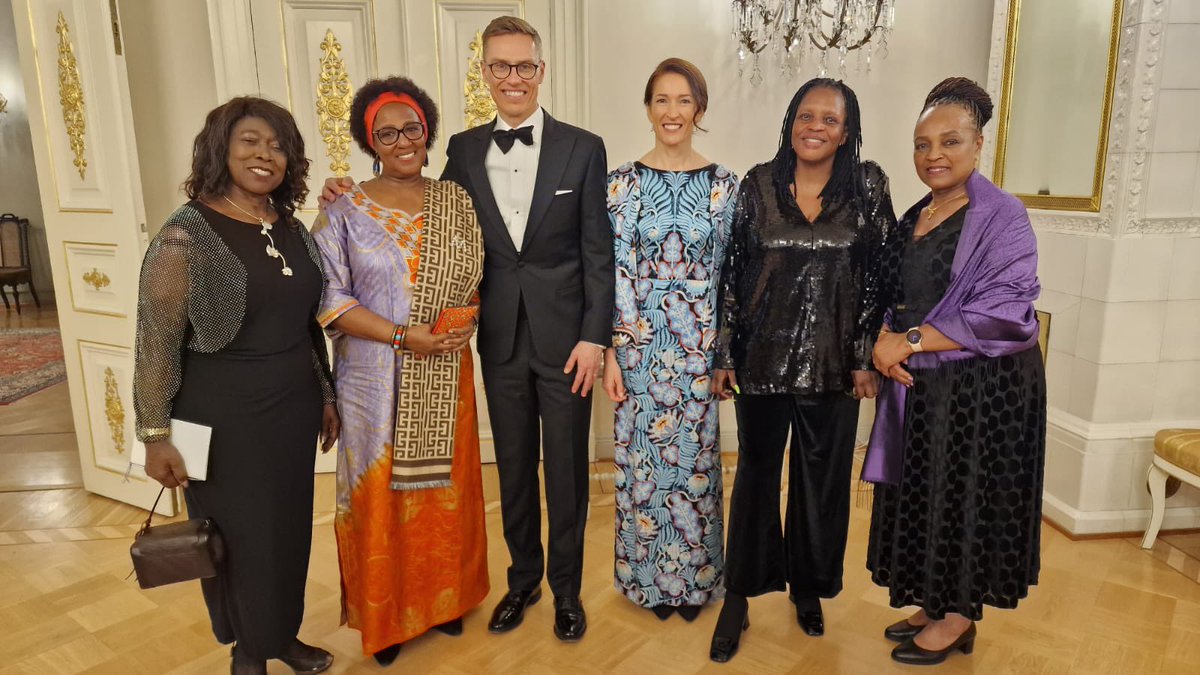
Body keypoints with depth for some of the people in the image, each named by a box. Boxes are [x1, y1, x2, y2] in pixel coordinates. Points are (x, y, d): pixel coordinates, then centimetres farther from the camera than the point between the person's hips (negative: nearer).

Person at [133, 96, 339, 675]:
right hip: (224, 417, -5)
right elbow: (156, 343, -12)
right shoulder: (186, 235, -13)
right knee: (238, 537, 11)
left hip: (293, 408, 6)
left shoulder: (292, 228, 5)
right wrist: (156, 435, -11)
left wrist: (326, 395, 13)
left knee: (290, 530, 17)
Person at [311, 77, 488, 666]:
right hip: (377, 381, -2)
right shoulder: (347, 212, -4)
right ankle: (384, 616, 28)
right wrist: (404, 337, -17)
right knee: (382, 495, 9)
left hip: (444, 378, 3)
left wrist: (464, 321, -11)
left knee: (444, 489, 13)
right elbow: (331, 299, -9)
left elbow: (474, 277, 8)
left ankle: (442, 599, 35)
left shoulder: (455, 200, 5)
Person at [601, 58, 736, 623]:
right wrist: (611, 352, -6)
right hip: (639, 342, 0)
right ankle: (651, 576, 30)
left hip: (702, 343, 1)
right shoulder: (623, 183, -1)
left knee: (696, 456, 10)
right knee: (642, 457, 9)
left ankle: (695, 576, 31)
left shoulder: (725, 186, 1)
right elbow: (615, 273, -3)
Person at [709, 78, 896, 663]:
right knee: (756, 473, 9)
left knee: (822, 477, 12)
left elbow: (879, 275, -1)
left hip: (832, 364, 0)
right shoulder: (758, 184, 0)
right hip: (763, 358, 0)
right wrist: (723, 356, -1)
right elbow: (732, 273, 1)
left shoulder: (867, 187, -1)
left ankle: (809, 587, 34)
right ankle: (739, 595, 24)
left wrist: (866, 357, -4)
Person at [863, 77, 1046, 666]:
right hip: (918, 386, 7)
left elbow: (1004, 314, -19)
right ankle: (936, 605, 30)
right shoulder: (913, 218, 10)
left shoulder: (1001, 216, -11)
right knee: (924, 497, 13)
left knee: (964, 497, 5)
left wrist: (912, 340, -19)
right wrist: (886, 339, -8)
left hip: (981, 387, -7)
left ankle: (959, 619, 23)